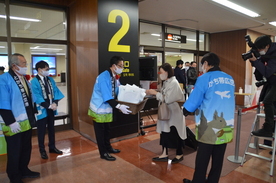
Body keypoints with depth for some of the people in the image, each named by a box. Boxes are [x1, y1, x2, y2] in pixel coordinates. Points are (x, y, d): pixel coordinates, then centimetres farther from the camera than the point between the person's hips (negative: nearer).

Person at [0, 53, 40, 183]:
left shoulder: (24, 79, 10)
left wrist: (34, 112, 13)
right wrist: (11, 122, -22)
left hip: (27, 122, 8)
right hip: (14, 124, -7)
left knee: (26, 148, 19)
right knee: (14, 151, 9)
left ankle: (24, 170, 39)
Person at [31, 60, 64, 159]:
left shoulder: (50, 80, 6)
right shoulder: (34, 82, -11)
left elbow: (56, 91, 4)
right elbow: (37, 97, -17)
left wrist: (55, 103, -12)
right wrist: (49, 106, -19)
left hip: (52, 109, 5)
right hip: (42, 109, -5)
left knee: (51, 128, 16)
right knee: (41, 131, 8)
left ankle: (52, 147, 31)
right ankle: (42, 150, 22)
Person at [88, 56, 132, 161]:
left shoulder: (115, 77, 2)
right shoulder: (104, 77, -26)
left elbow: (117, 93, 9)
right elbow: (107, 97, -30)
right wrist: (119, 106, -34)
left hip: (107, 108, 8)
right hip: (99, 109, -8)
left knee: (106, 130, 22)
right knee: (100, 131, 6)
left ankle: (108, 148, 39)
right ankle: (103, 153, 21)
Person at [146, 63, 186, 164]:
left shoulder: (174, 83, -19)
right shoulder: (166, 82, 8)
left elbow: (167, 99, -24)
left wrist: (155, 92, -17)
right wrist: (153, 93, -2)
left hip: (174, 113, -8)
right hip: (166, 113, 8)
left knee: (175, 135, 7)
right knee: (164, 133, 12)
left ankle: (179, 154, 26)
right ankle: (164, 154, 23)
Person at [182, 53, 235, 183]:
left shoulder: (204, 78, -9)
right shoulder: (230, 79, 9)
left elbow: (193, 101, -8)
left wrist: (184, 111, 10)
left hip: (209, 126, -6)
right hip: (226, 125, 6)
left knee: (202, 159, 6)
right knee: (218, 159, 15)